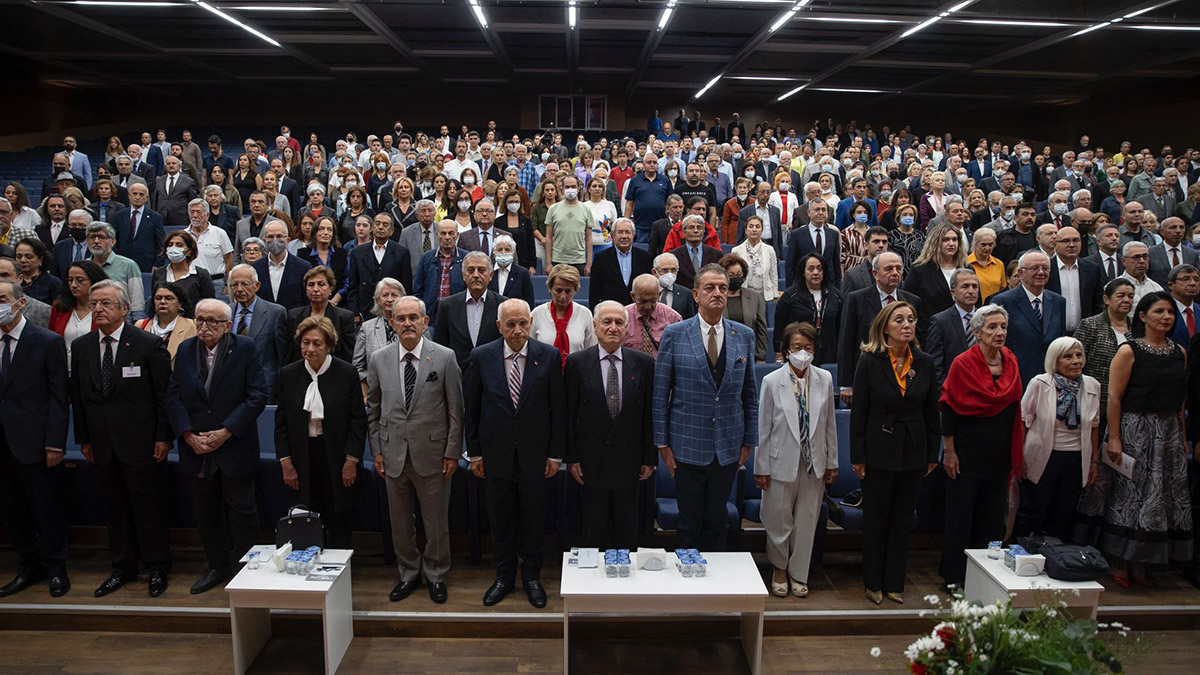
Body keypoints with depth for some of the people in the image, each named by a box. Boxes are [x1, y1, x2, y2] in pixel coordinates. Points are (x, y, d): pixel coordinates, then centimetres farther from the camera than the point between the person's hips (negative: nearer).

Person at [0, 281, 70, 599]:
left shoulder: (48, 342, -6)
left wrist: (55, 444, -12)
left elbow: (59, 396, -7)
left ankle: (55, 569, 20)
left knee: (44, 508, 4)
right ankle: (28, 568, 28)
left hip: (31, 441, -5)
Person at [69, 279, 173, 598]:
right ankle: (123, 567, 26)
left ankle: (157, 568, 17)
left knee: (149, 506, 3)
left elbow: (164, 394, -6)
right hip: (103, 444, 5)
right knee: (115, 506, 14)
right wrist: (84, 439, 9)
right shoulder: (81, 347, 8)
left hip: (141, 441, -4)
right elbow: (78, 396, 12)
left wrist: (164, 437, -9)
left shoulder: (149, 344, -7)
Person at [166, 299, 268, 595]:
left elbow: (257, 396, -11)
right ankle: (218, 567, 30)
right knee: (205, 511, 14)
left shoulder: (245, 348, -7)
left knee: (241, 511, 4)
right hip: (197, 447, 4)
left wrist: (226, 432, -15)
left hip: (235, 446, -4)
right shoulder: (185, 350, 5)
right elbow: (173, 397, 4)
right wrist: (188, 435, -8)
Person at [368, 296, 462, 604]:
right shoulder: (378, 360, 1)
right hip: (393, 454, 3)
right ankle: (409, 573, 34)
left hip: (432, 454, -2)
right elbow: (373, 409, 9)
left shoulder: (445, 358, -7)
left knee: (436, 519, 9)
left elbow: (455, 409, -4)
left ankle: (436, 575, 29)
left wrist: (453, 452, -5)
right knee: (399, 520, 14)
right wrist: (376, 450, 5)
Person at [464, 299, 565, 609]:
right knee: (500, 519, 12)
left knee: (534, 518, 11)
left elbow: (558, 408, -2)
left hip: (535, 453, 0)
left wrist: (556, 453, -2)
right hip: (496, 453, 1)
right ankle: (504, 576, 31)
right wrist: (474, 452, 2)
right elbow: (470, 408, 2)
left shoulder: (548, 356, -7)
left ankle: (531, 576, 30)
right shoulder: (481, 356, -5)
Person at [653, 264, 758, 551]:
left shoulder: (744, 335, 4)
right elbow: (660, 393, -2)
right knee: (690, 522, 8)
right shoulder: (674, 334, -4)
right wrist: (662, 442, -4)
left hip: (729, 448, 2)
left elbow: (750, 393, 8)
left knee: (716, 521, 12)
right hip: (688, 446, -2)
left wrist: (749, 441, 7)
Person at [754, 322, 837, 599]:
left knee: (807, 521, 12)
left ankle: (798, 574, 31)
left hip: (814, 462, 3)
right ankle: (779, 569, 34)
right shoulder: (772, 381, -10)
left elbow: (829, 424, 6)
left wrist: (832, 462, 8)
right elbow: (763, 428, -6)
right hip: (782, 462, -2)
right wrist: (761, 468, -4)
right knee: (779, 520, 8)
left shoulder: (825, 379, -1)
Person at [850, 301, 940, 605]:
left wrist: (932, 454, 6)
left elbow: (931, 411, 7)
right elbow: (859, 411, -7)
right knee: (875, 519, 8)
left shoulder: (925, 363, 1)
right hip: (879, 451, -3)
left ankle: (894, 583, 24)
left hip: (913, 452, 3)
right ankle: (873, 583, 22)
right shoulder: (870, 362, -8)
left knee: (903, 519, 12)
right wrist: (857, 456, -8)